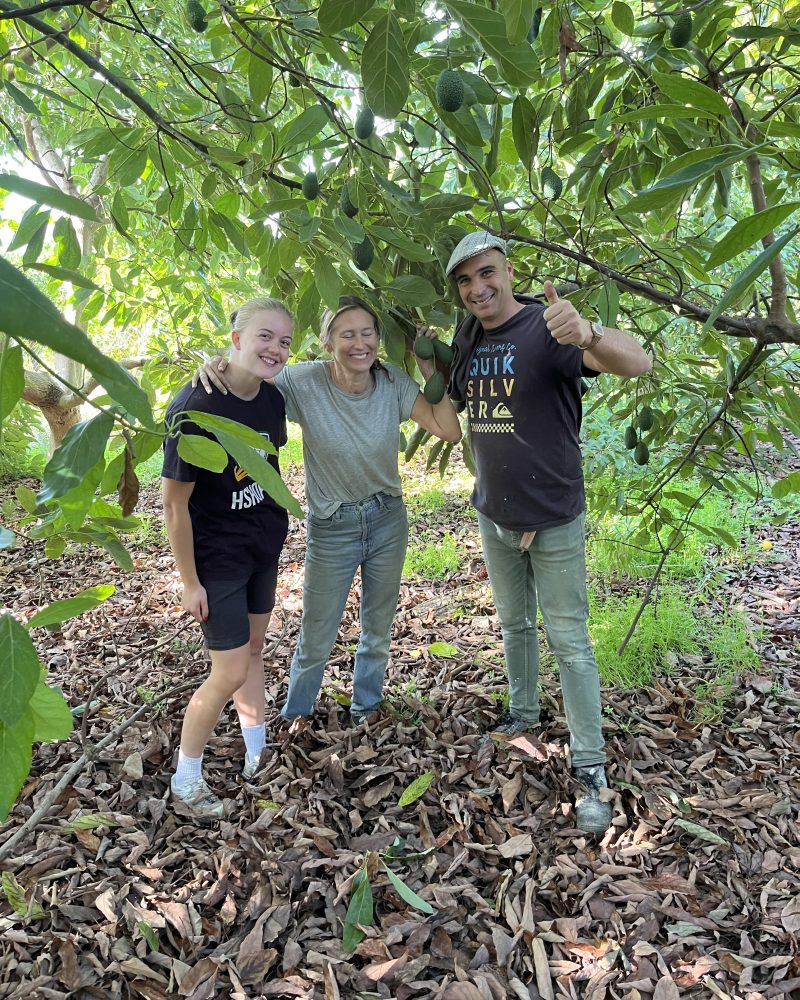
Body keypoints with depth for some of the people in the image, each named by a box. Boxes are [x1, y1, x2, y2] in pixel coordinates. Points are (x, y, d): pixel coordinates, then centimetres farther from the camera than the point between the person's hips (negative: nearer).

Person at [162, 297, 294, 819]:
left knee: (253, 648, 19)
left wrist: (276, 525, 15)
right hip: (216, 556, -7)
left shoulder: (272, 398, -5)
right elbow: (175, 503, -20)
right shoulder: (195, 408, -25)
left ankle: (257, 756, 37)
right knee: (230, 672, -1)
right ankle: (185, 780, 21)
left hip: (265, 545, 7)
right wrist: (190, 583, -16)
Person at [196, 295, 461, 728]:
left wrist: (430, 368, -18)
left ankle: (366, 705, 47)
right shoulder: (304, 382, -20)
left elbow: (449, 430, -15)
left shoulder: (393, 382, -12)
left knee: (378, 627, 20)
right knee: (316, 637, 11)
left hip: (388, 519, 3)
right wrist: (213, 364, -34)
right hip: (331, 527, -3)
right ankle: (296, 711, 42)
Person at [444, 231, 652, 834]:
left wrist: (588, 333, -54)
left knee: (570, 643, 0)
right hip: (494, 518, 7)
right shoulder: (469, 344, 4)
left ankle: (591, 770, 12)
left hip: (553, 520, -6)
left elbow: (639, 364, -34)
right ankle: (523, 716, 42)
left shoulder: (547, 330, -18)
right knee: (515, 625, 21)